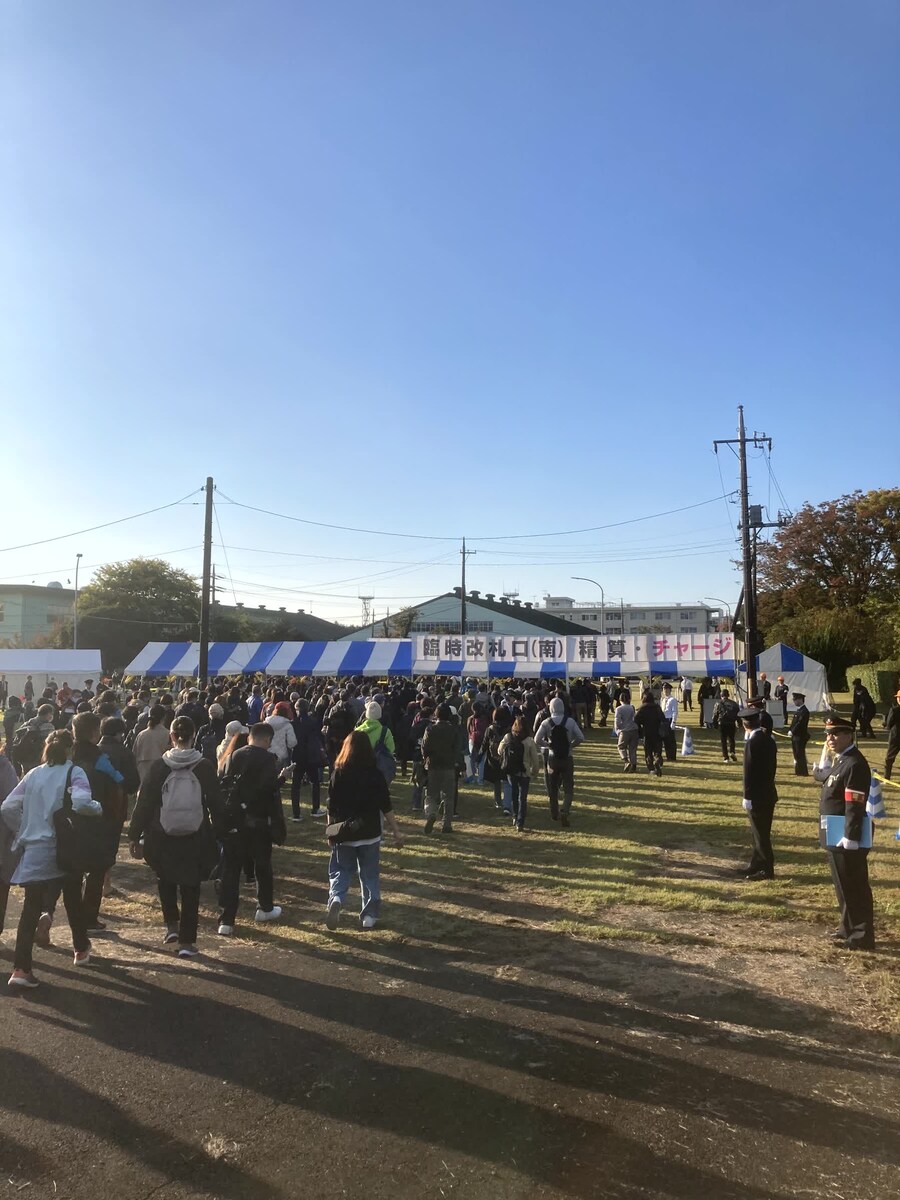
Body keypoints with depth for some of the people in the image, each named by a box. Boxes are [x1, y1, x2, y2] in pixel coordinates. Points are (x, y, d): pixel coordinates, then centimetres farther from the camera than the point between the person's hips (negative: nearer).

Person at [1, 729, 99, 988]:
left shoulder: (33, 775, 4)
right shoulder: (73, 772, -9)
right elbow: (81, 802, -28)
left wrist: (22, 831, 13)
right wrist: (98, 808, -9)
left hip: (34, 850, 2)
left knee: (30, 907, 4)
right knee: (73, 900, 18)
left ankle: (21, 969, -5)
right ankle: (81, 950, 35)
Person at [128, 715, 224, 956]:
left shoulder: (158, 767, -7)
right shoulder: (205, 768, -6)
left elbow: (144, 804, -4)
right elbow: (216, 805, -2)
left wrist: (135, 836, 4)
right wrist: (218, 835, 7)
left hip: (162, 839, 1)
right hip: (195, 840, 0)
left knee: (165, 880, 26)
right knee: (190, 888, 10)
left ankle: (172, 925, 21)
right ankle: (187, 942, 12)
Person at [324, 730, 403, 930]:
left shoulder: (338, 774, -5)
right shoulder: (375, 775, -8)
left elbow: (331, 807, 0)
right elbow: (386, 807, -5)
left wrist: (331, 832, 12)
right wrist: (396, 831, 4)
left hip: (344, 834, 1)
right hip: (370, 834, -1)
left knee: (340, 872, 14)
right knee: (370, 876, 13)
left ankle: (335, 899, -11)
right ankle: (369, 916, 15)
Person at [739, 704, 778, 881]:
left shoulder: (752, 742, -20)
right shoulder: (769, 738, 6)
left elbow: (749, 772, -19)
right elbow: (772, 765, 13)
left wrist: (747, 797, -14)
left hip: (757, 796, -9)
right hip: (768, 793, 9)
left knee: (760, 833, 1)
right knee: (760, 831, 17)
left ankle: (767, 870, 9)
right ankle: (757, 864, 27)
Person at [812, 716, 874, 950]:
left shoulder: (855, 764, -20)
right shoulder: (839, 759, 11)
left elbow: (854, 805, -24)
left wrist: (850, 839, -24)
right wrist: (826, 755, 1)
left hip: (845, 837, -10)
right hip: (835, 836, 10)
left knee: (855, 886, 0)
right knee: (843, 884, 19)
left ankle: (861, 936, 10)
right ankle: (849, 927, 31)